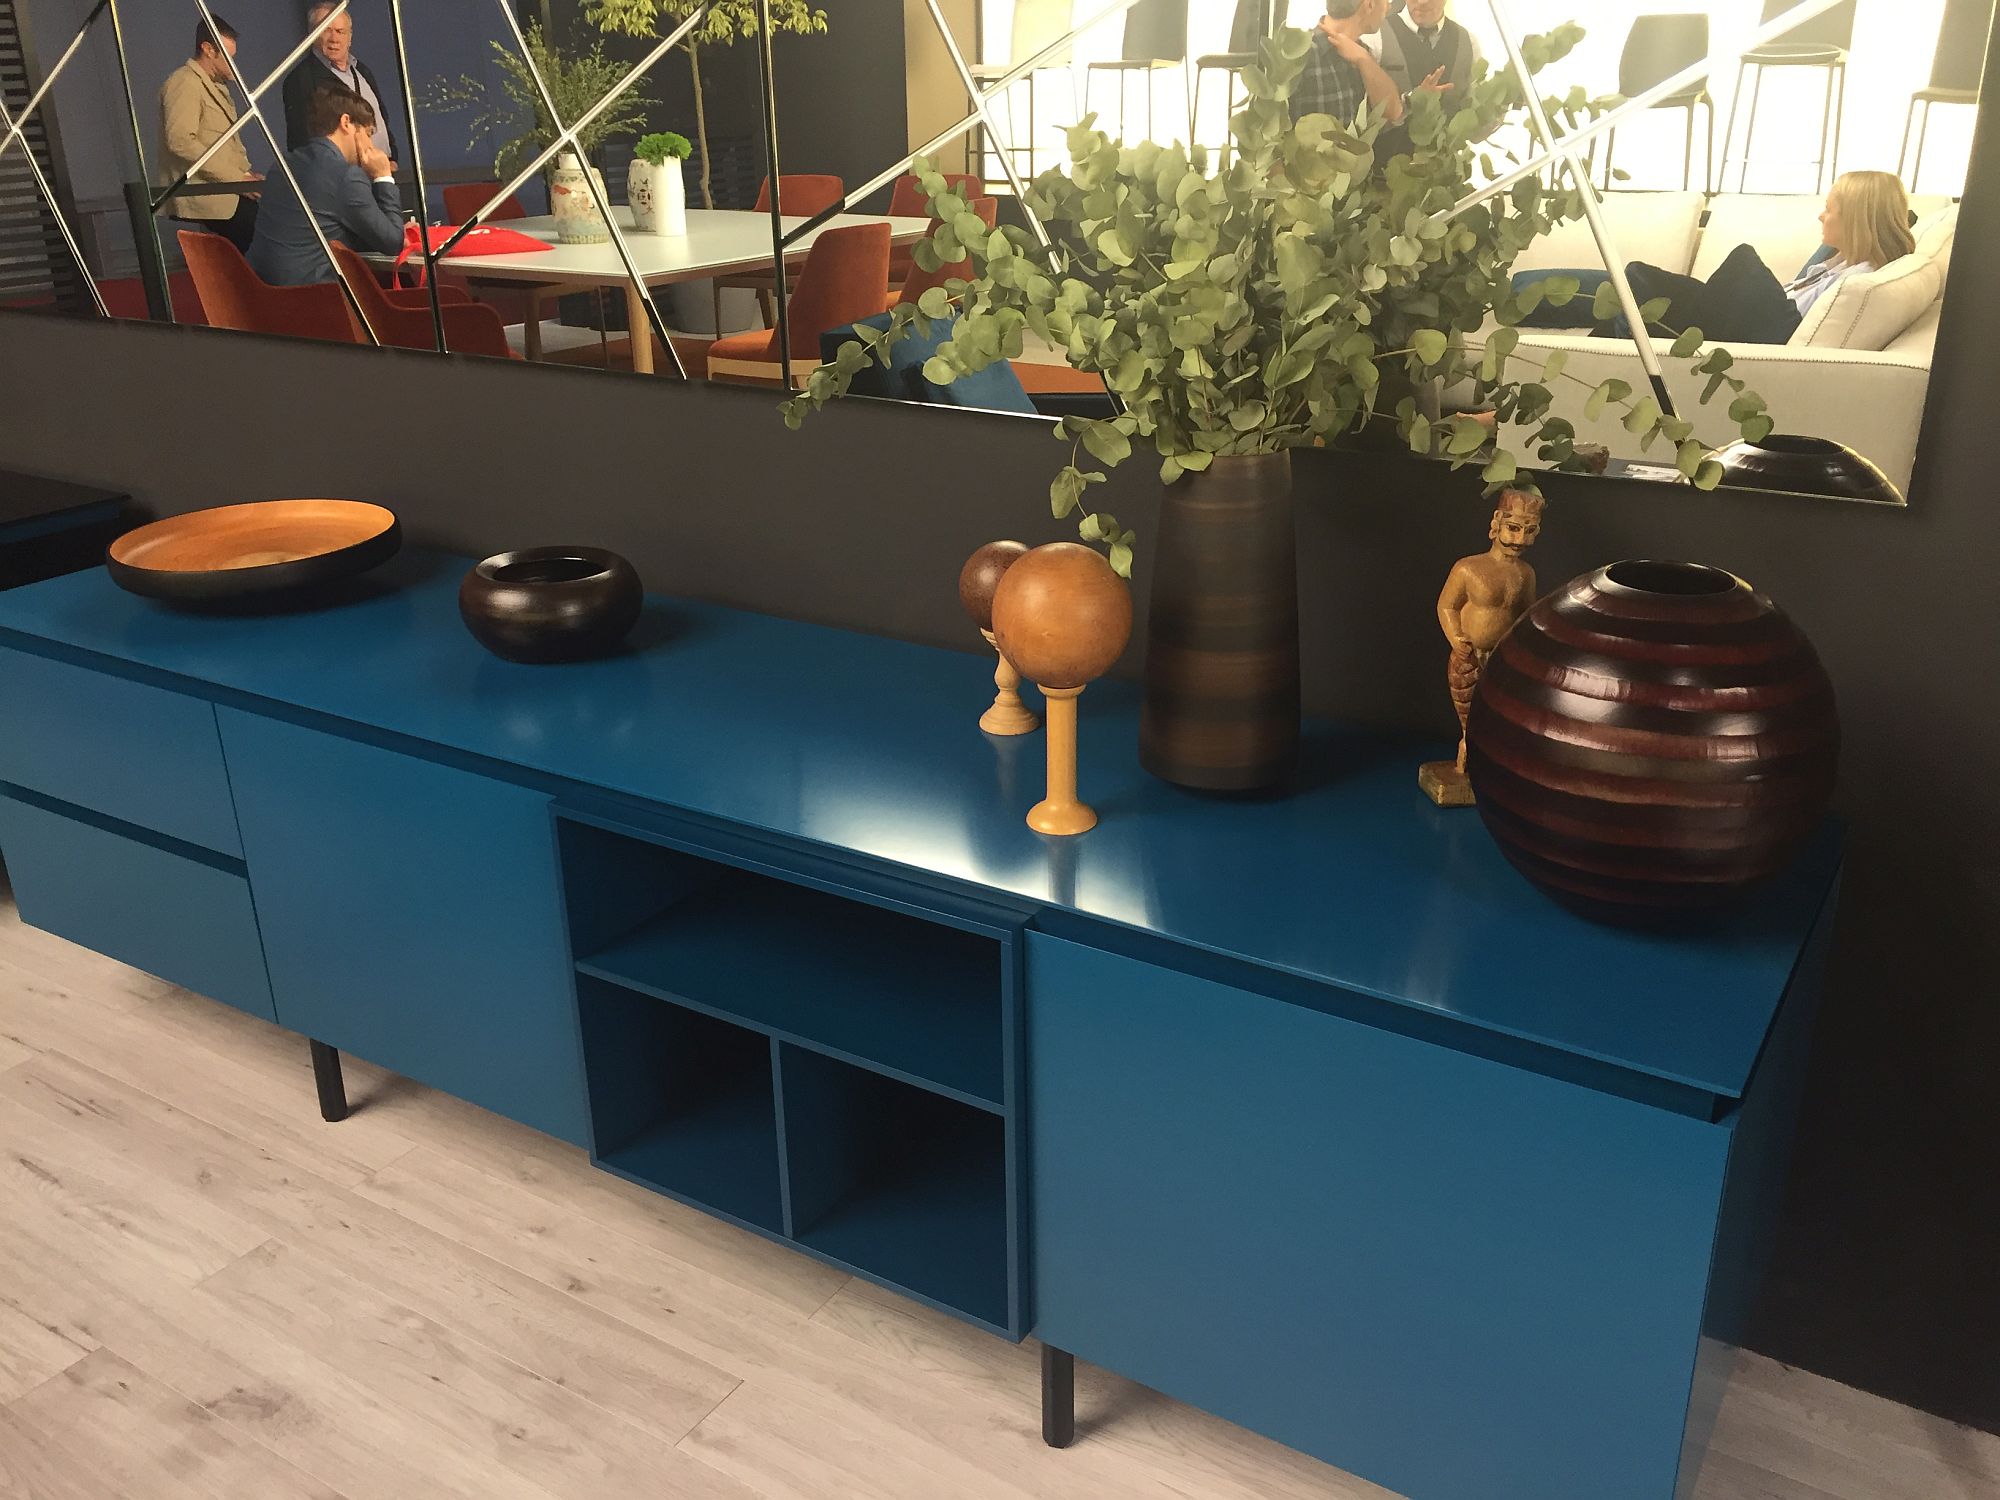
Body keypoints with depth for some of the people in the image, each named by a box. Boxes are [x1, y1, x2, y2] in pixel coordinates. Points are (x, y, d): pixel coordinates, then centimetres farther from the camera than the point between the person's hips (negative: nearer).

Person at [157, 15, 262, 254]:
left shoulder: (218, 86, 23)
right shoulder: (184, 83, -7)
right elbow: (181, 141, -19)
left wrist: (246, 173, 8)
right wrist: (236, 178, -18)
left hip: (225, 190, 9)